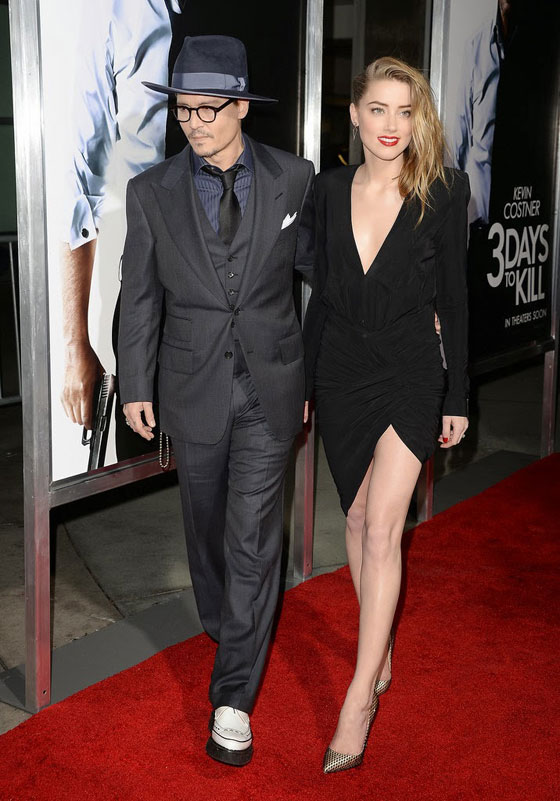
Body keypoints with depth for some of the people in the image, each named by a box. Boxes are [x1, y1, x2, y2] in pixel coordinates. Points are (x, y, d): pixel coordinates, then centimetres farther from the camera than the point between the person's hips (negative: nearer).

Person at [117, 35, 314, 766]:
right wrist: (135, 385, 3)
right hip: (195, 389, 1)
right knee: (206, 521, 18)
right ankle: (221, 622, 47)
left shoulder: (293, 179, -5)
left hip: (271, 385, -1)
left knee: (254, 538, -2)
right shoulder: (153, 192, -5)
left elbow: (315, 259, 10)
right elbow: (140, 297, 1)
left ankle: (233, 697, 8)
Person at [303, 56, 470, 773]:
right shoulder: (331, 189, 5)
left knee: (383, 527, -13)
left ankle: (359, 697, -8)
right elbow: (322, 292, 11)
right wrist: (303, 382, 11)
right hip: (342, 370, 4)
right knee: (358, 519, 12)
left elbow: (453, 297, -1)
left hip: (410, 370, -4)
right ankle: (382, 654, 30)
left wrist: (457, 398, -2)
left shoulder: (443, 190, -4)